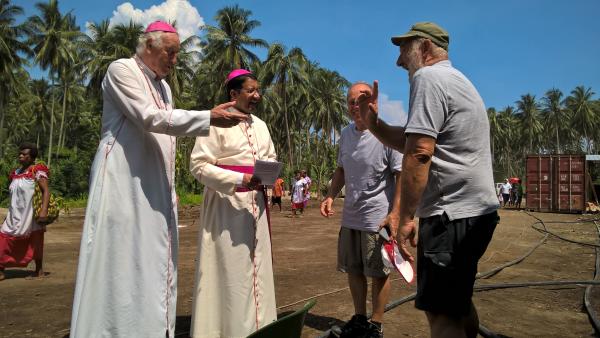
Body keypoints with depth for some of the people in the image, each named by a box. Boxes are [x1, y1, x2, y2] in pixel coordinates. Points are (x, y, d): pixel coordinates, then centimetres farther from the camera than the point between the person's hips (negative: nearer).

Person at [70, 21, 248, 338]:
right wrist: (210, 117, -21)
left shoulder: (163, 85, 18)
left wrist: (170, 188, 14)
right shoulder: (122, 69, -5)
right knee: (122, 256, -8)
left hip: (154, 183, 8)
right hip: (123, 179, -8)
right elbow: (150, 118, -18)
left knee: (153, 260, 7)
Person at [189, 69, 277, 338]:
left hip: (255, 203, 8)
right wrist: (240, 179, -22)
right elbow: (198, 165, -15)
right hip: (226, 204, -7)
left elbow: (270, 157, 22)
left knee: (256, 267, 12)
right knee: (230, 269, -3)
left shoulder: (260, 125, 13)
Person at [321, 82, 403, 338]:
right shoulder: (346, 134, 6)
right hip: (350, 216, 7)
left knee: (378, 273, 7)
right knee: (353, 270, 17)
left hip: (377, 218, -7)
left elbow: (403, 175, -15)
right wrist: (330, 196, 4)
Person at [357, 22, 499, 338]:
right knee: (458, 302, 23)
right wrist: (372, 123, 10)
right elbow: (410, 142, 21)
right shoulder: (455, 79, 22)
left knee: (440, 311, -4)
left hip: (452, 214, -10)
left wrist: (404, 217, -18)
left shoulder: (428, 77, -10)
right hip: (476, 210, 11)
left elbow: (418, 152, -21)